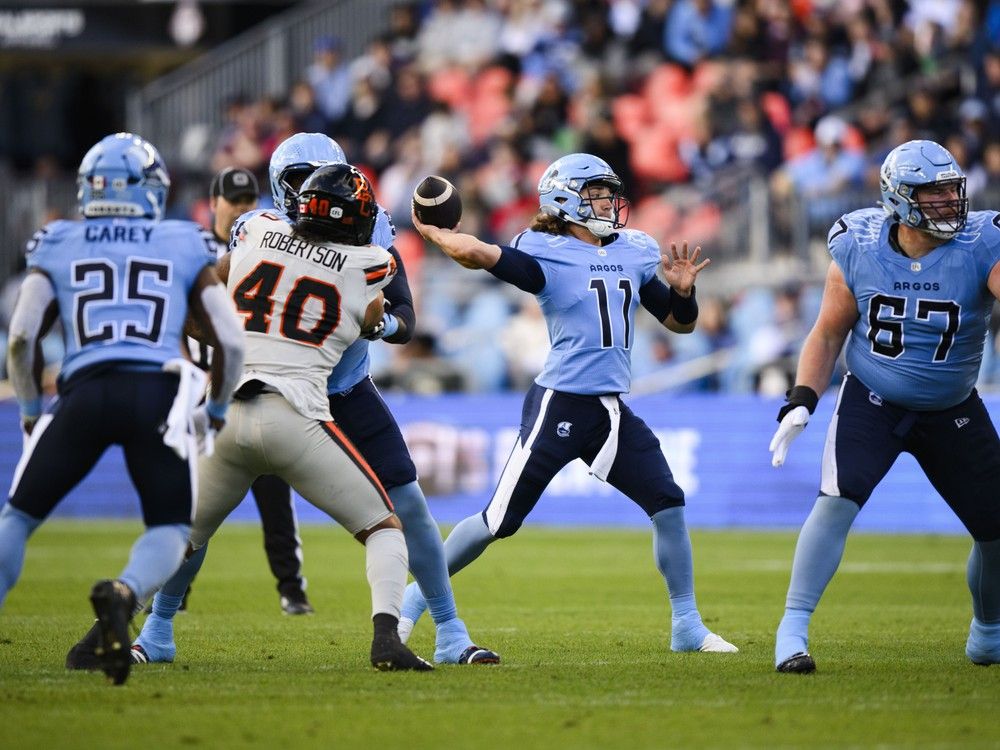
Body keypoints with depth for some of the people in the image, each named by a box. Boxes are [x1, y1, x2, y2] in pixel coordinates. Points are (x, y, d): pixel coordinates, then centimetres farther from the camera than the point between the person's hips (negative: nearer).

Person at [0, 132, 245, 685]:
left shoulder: (58, 246, 18)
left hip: (84, 392, 0)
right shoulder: (184, 246, 18)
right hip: (158, 392, 0)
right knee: (169, 529, 13)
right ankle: (124, 593, -20)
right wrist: (216, 410, 30)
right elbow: (230, 342, 14)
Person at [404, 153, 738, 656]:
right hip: (559, 405, -6)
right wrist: (431, 232, -7)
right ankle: (414, 598, 13)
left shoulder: (634, 252, 11)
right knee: (500, 520, -3)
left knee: (669, 506, -1)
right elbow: (476, 254, -23)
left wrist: (683, 291, -2)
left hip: (612, 408, 6)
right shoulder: (547, 255, -9)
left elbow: (680, 323, 19)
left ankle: (687, 627, 11)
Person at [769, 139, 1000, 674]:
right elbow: (828, 334, 1)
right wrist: (800, 404, -9)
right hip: (871, 403, -1)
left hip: (952, 413, 1)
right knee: (837, 502, -23)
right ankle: (792, 631, -18)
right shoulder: (858, 249, -10)